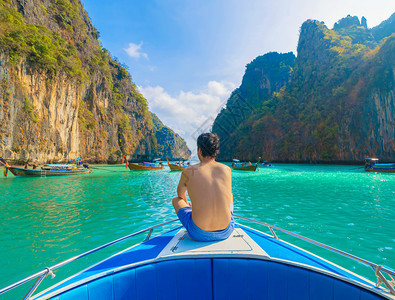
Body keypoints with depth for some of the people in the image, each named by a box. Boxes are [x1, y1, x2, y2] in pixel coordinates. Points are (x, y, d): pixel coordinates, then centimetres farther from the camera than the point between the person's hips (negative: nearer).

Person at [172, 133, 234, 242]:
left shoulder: (188, 172, -7)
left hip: (199, 234, -2)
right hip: (226, 232, 3)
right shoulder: (227, 170, -1)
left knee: (176, 200, 23)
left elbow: (181, 195, 15)